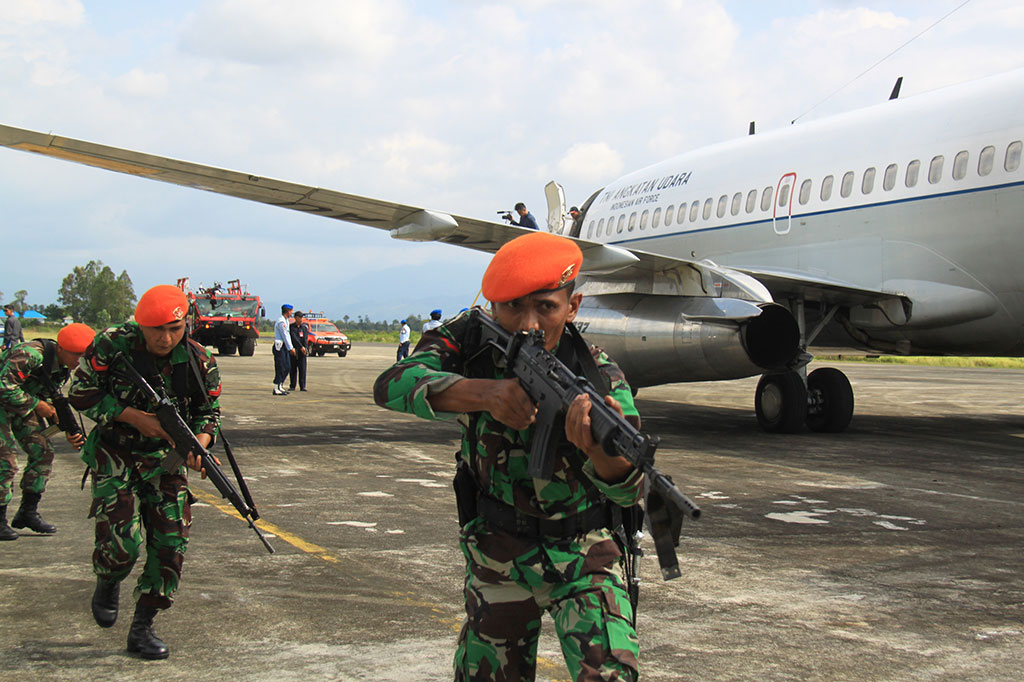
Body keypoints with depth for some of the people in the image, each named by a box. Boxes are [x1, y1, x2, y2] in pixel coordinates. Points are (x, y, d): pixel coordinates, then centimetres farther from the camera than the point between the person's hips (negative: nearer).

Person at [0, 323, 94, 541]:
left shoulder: (63, 368, -4)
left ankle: (27, 513, 11)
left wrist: (69, 432, -5)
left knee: (43, 453, 1)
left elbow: (54, 401, 7)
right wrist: (37, 404, -26)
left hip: (23, 407, 8)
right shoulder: (30, 355, -31)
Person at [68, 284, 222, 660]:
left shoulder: (200, 361, -8)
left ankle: (142, 627, 11)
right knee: (122, 542, -14)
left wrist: (199, 443, -20)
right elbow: (80, 394, -10)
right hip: (114, 455, -3)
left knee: (171, 541, -5)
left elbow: (209, 412, 2)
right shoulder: (112, 346, -16)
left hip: (164, 458, 3)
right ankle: (107, 584, 24)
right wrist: (133, 417, -20)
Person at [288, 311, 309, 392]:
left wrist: (305, 348, -19)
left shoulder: (304, 327, 9)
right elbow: (294, 338, -11)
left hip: (302, 351, 1)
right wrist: (301, 347, -21)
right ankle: (292, 386, 11)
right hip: (293, 350, -1)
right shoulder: (291, 327, 2)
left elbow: (305, 339, -3)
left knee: (302, 369, -5)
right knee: (292, 370, 3)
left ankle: (302, 386, -3)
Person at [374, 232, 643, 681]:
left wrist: (600, 446, -56)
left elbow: (627, 490, -31)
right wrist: (485, 392, -48)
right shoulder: (469, 341, -15)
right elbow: (392, 386, -31)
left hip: (582, 555, -2)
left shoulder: (598, 376, -21)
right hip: (497, 559, 2)